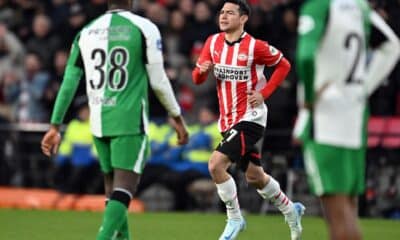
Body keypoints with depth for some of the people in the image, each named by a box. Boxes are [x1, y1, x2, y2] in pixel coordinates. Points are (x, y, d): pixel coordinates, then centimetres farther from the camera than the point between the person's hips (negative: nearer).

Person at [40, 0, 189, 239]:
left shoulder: (86, 32, 10)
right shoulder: (144, 28, -3)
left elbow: (68, 83, 9)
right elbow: (158, 81, -1)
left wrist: (55, 126, 14)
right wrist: (177, 117, 12)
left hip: (99, 122, 5)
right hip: (130, 121, -5)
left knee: (113, 190, 16)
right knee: (123, 191, -10)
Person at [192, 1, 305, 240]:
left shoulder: (254, 47, -13)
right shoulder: (213, 42, 3)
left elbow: (284, 65, -1)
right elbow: (197, 79, 4)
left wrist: (264, 93, -9)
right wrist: (202, 70, -19)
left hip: (250, 118, -7)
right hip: (228, 120, 7)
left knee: (216, 164, -20)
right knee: (254, 177, 16)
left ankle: (235, 218, -3)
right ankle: (290, 209, 39)